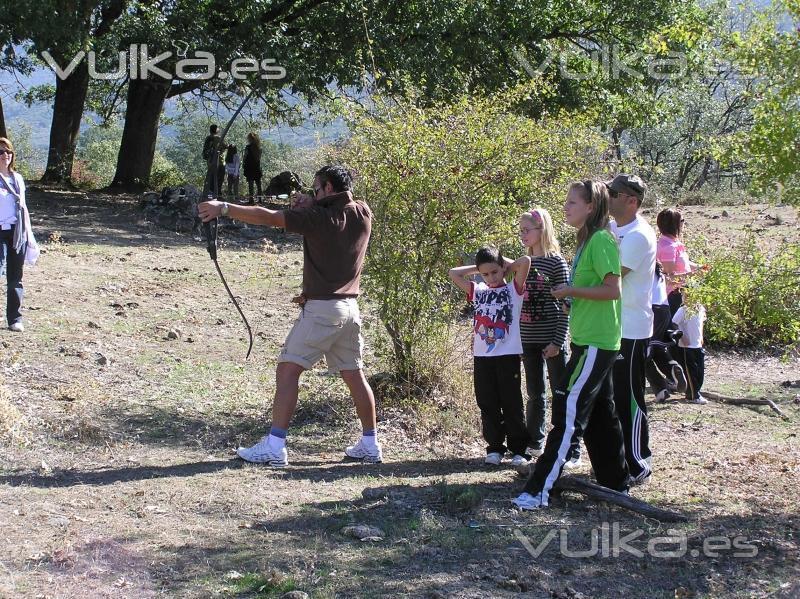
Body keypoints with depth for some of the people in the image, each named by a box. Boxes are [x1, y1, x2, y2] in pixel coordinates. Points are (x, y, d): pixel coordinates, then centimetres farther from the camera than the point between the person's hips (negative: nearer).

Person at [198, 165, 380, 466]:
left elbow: (267, 217, -13)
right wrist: (309, 206, 4)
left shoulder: (316, 217, -11)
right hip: (350, 309, 7)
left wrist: (223, 208, -11)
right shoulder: (363, 214, 4)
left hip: (321, 309, -6)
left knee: (288, 370, -4)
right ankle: (370, 445, 19)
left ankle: (275, 446, -8)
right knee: (355, 375, 13)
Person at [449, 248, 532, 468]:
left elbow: (525, 261, -11)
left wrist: (506, 265, 5)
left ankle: (518, 450, 6)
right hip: (482, 356, 4)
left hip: (508, 356, -4)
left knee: (512, 404, 0)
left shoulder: (514, 289, 2)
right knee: (488, 405, 6)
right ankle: (494, 448, 14)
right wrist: (477, 267, 13)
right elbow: (453, 273, 12)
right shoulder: (478, 291, 13)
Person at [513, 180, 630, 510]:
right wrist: (572, 296, 8)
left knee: (568, 412, -10)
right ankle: (616, 483, 24)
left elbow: (612, 289, -22)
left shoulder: (601, 240, -14)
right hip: (591, 341, 10)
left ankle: (539, 490, -10)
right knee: (599, 414, 15)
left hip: (595, 344, -10)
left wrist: (571, 290, -16)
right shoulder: (587, 240, 16)